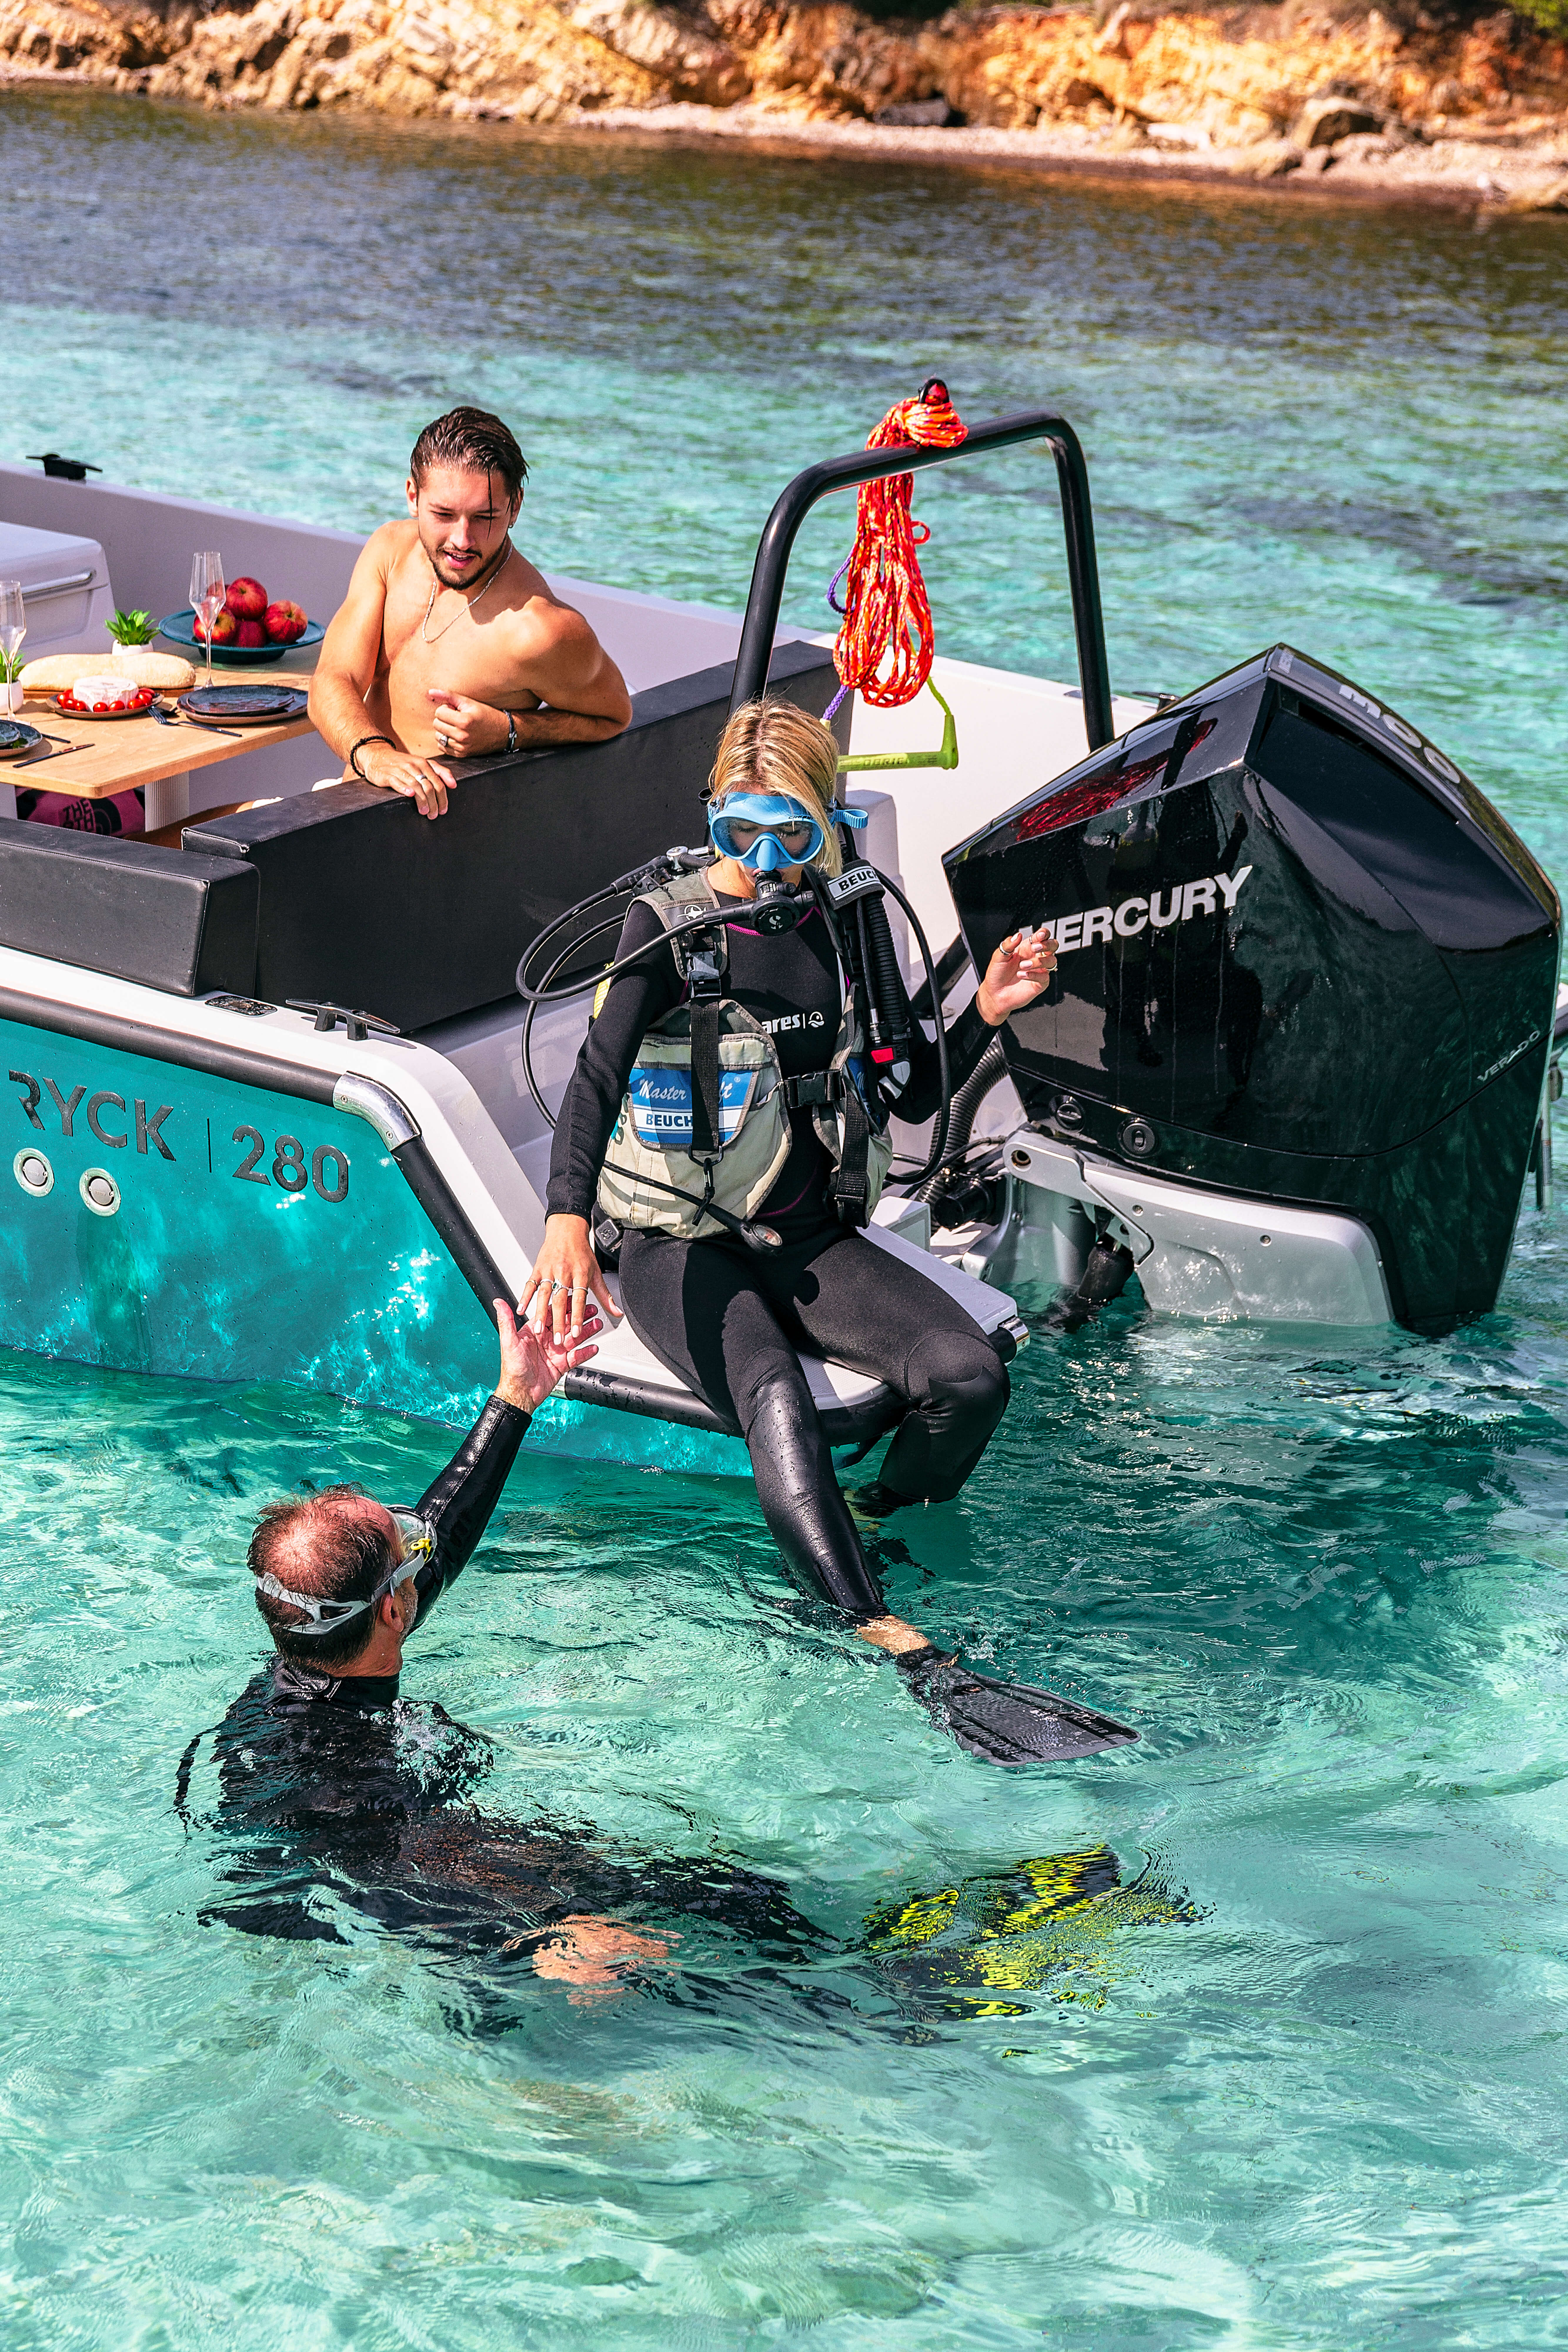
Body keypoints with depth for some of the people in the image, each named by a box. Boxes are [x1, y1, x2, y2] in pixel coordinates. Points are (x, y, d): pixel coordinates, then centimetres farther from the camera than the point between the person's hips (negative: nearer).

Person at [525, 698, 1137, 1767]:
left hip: (811, 1238, 5)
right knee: (776, 1402, -34)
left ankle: (881, 1541, 2)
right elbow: (596, 1079, -19)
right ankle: (911, 1657, -47)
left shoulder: (844, 929, 8)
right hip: (682, 1245, -5)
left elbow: (912, 1092, 16)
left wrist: (987, 1012, -3)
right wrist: (567, 1220, -37)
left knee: (971, 1375, -21)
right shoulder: (670, 928, -6)